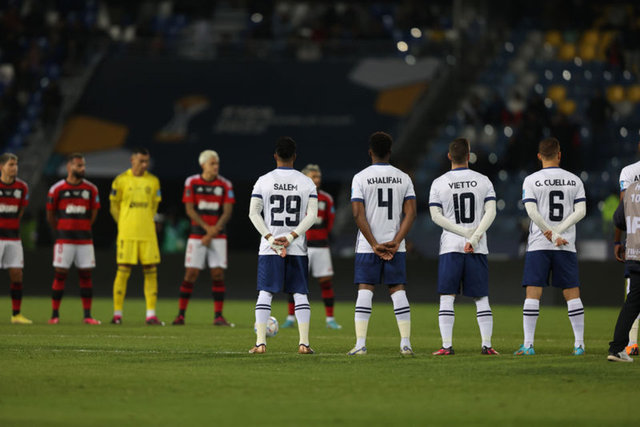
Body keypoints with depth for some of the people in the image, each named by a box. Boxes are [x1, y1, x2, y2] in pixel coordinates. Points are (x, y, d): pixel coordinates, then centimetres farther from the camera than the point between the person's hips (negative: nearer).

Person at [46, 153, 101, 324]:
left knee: (86, 275, 2)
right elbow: (50, 215, 7)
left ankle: (87, 315, 6)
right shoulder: (57, 189, -2)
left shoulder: (91, 189, 4)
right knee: (60, 274, -3)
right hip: (64, 239, -2)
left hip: (84, 238, 2)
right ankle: (55, 314, 1)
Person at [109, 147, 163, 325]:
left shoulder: (153, 181, 9)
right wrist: (124, 224, 2)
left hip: (148, 234, 3)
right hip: (127, 234, -3)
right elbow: (114, 206, 7)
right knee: (123, 271, -5)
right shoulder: (121, 180, 1)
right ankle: (117, 313, 2)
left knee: (151, 271, -1)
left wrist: (146, 222, 10)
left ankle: (151, 314, 2)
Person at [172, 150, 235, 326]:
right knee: (191, 273, -4)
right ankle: (181, 314, 4)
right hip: (197, 234, -1)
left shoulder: (225, 185, 1)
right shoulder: (192, 183, -1)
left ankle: (218, 316, 0)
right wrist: (207, 227, -15)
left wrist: (212, 233, -12)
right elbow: (189, 210, -5)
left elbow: (227, 212, -3)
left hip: (217, 236, 1)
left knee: (218, 274, -5)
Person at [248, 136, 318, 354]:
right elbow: (312, 215, -4)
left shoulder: (263, 181, 0)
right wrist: (291, 237, -9)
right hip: (298, 249, 1)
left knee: (265, 293, 2)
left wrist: (271, 239, -7)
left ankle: (260, 342, -5)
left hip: (269, 249, -1)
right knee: (300, 294, 5)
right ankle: (304, 342, -2)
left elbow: (254, 213, -5)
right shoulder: (307, 182, 3)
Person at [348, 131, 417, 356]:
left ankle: (360, 343, -6)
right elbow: (410, 213, -2)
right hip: (396, 247, 2)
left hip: (367, 246, -2)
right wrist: (395, 242, -5)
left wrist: (374, 244, -8)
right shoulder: (403, 178, 4)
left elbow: (358, 214, -10)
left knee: (365, 291, 0)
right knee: (398, 291, 4)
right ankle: (406, 343, -1)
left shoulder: (360, 178, -4)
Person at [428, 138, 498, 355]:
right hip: (478, 249, 1)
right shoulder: (483, 181, 3)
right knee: (481, 298, 7)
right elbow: (491, 212, -5)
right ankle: (487, 344, 2)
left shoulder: (439, 183, 0)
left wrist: (466, 233, -7)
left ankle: (447, 345, -6)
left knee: (447, 297, 1)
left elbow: (436, 216, -5)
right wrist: (474, 238, -11)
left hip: (450, 247, -1)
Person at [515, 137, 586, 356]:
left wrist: (553, 235, -7)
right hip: (566, 247, 2)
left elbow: (532, 212, -11)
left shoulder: (531, 181, -2)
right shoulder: (574, 180, 6)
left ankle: (528, 344, -7)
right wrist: (558, 232, -7)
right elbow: (581, 211, -2)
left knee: (533, 293, -1)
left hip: (538, 245, -2)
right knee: (572, 294, 6)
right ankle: (579, 344, 4)